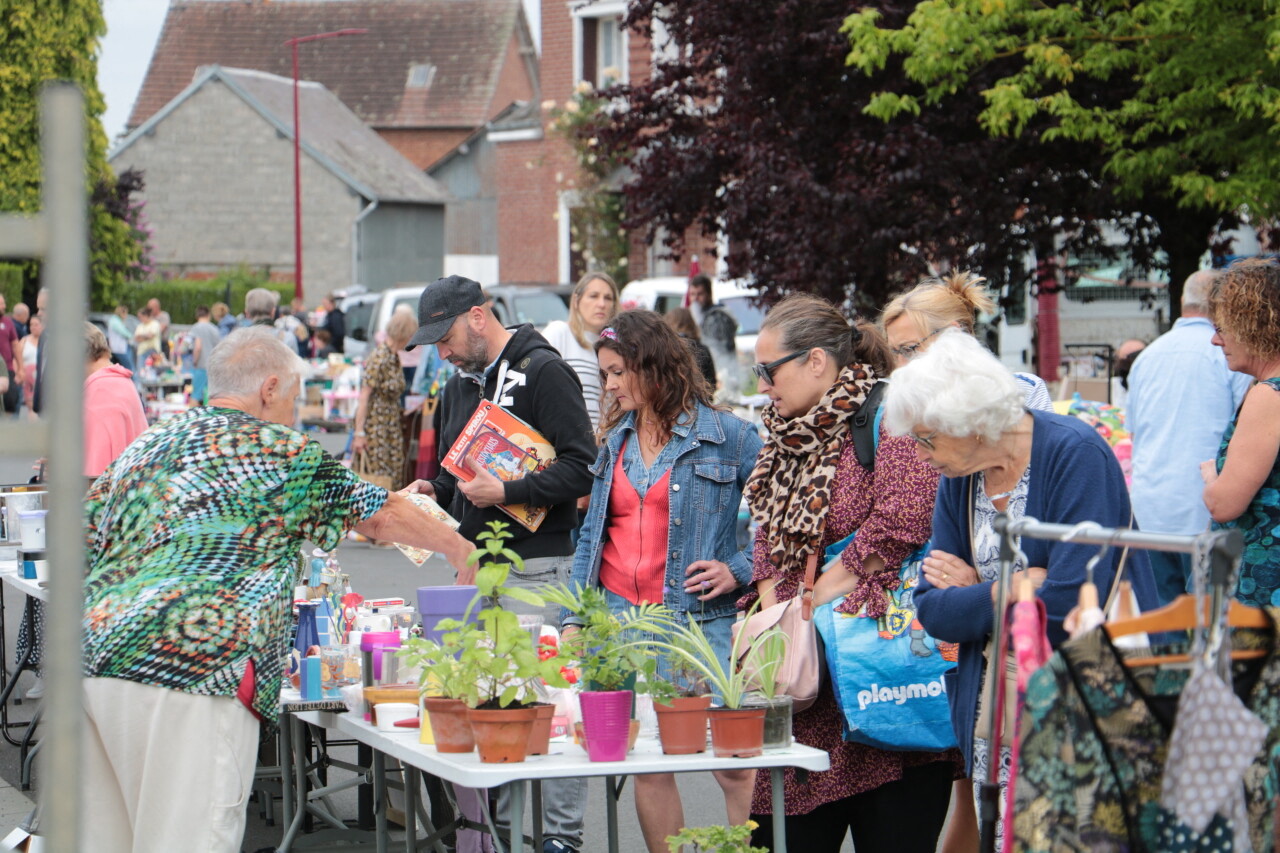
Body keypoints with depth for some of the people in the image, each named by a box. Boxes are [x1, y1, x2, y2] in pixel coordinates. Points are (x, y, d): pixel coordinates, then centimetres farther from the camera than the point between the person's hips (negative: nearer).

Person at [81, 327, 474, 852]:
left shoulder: (143, 448, 23)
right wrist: (459, 550, 27)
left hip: (92, 660, 7)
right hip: (193, 669, -7)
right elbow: (381, 517, 13)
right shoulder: (284, 452, 5)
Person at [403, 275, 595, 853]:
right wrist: (436, 492, 8)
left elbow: (582, 468, -14)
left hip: (536, 570, -8)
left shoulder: (542, 371, -7)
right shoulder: (460, 385, 19)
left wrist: (507, 492, -20)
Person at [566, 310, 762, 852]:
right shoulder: (615, 441, 15)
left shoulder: (726, 435, -1)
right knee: (646, 763, 7)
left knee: (733, 763, -9)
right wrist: (574, 616, 10)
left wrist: (740, 570, -11)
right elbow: (592, 536, 18)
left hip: (701, 622, -5)